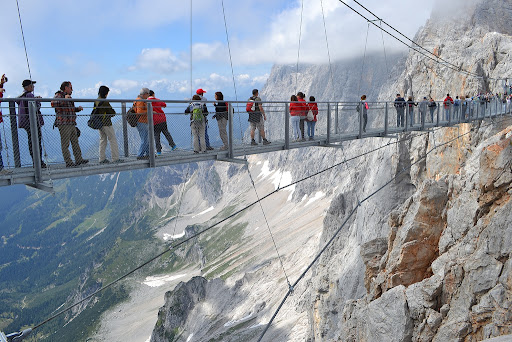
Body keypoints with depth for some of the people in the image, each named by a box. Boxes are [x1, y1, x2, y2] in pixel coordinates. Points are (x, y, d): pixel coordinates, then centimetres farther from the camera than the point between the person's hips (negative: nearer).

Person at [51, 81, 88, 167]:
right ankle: (68, 162, -4)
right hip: (64, 124, -9)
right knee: (65, 144, -5)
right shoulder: (58, 95, -6)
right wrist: (64, 99, -29)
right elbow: (53, 103, -26)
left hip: (72, 124, 9)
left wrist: (78, 108, 16)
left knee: (75, 142, 12)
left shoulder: (68, 97, 21)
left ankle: (78, 159, 19)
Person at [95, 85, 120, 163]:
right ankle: (115, 158, 0)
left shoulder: (96, 102, 6)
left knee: (102, 140, 13)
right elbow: (112, 113, -12)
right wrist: (109, 114, 8)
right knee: (113, 140, 0)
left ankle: (102, 159, 13)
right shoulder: (105, 102, -17)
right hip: (106, 123, -8)